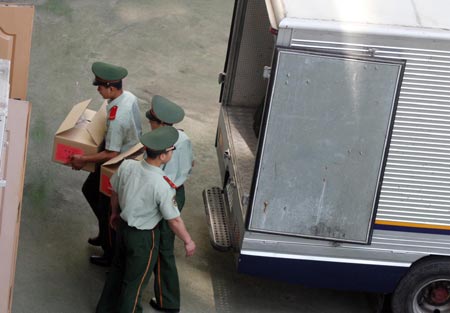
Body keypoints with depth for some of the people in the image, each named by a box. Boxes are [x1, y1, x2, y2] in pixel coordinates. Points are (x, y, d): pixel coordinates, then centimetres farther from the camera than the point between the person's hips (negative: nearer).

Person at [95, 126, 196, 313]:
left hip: (123, 226, 7)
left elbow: (115, 193, 3)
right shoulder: (163, 186, -33)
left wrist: (115, 213, 22)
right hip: (144, 236, -7)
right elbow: (174, 221, -21)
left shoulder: (126, 166, -17)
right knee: (135, 281, 16)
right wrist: (188, 241, -4)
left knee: (118, 269, 29)